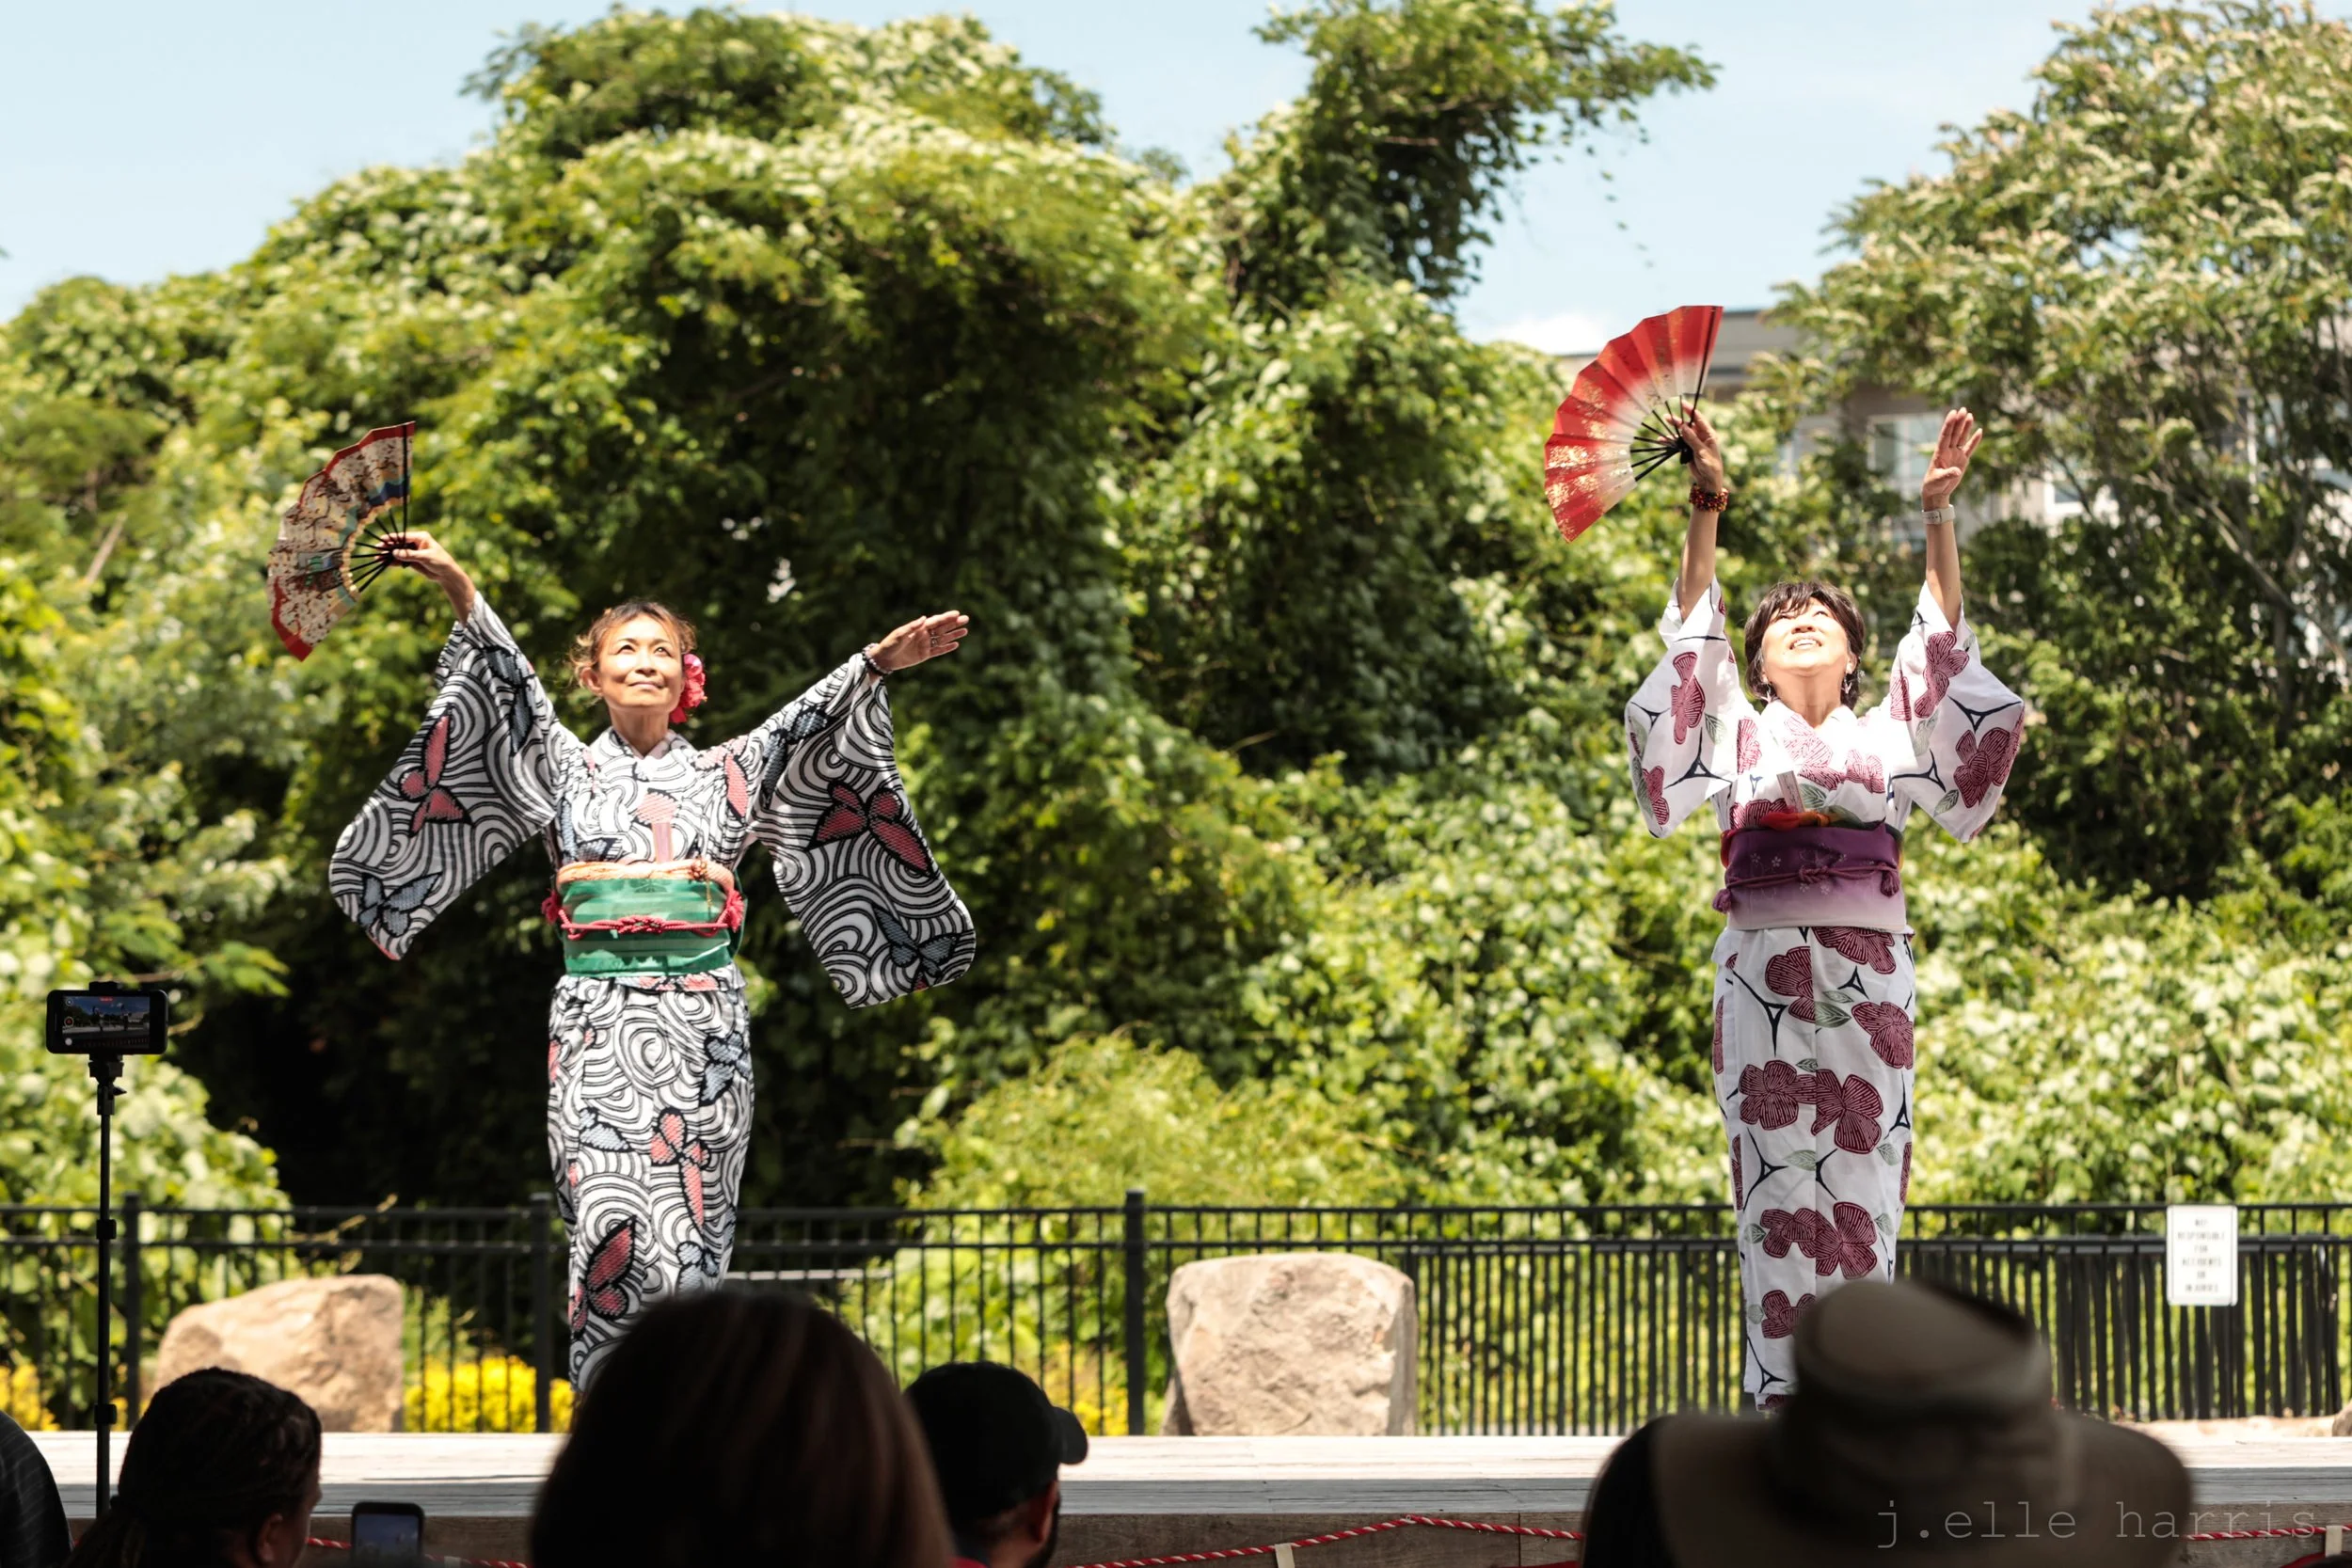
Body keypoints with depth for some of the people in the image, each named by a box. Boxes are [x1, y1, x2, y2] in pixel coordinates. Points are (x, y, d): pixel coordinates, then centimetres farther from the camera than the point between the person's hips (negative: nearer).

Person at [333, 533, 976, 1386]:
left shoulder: (723, 773, 15)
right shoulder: (565, 768, 13)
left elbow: (809, 724, 4)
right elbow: (509, 688, 1)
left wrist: (878, 663, -12)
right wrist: (460, 593, -14)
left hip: (702, 1014, 1)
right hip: (598, 1014, -1)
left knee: (691, 1213, -2)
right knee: (612, 1208, -11)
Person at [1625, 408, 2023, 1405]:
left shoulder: (1887, 734, 17)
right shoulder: (1740, 729, 14)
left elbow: (1942, 640, 7)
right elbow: (1694, 630, 3)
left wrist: (1938, 516, -3)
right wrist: (1706, 510, -8)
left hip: (1867, 970, 1)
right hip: (1763, 969, -1)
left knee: (1861, 1177, -2)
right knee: (1775, 1183, -4)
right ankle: (1780, 1393, -4)